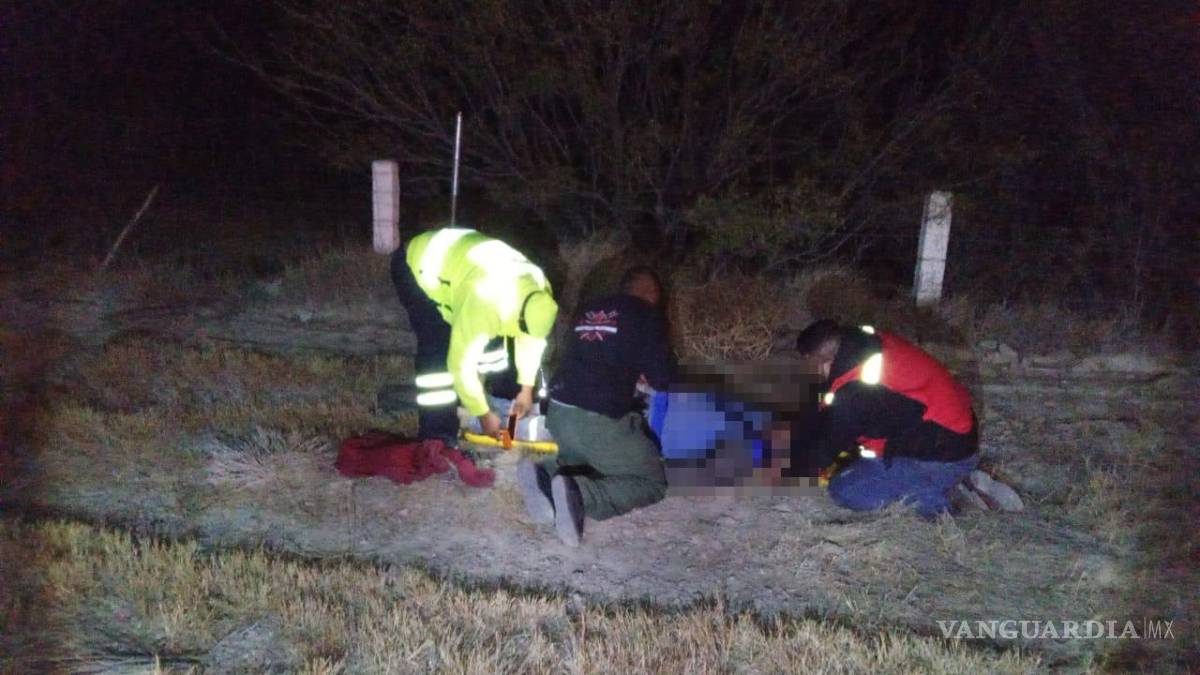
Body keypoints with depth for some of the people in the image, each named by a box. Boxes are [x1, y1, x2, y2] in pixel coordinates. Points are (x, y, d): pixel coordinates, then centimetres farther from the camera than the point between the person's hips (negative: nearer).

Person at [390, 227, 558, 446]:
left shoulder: (541, 291, -16)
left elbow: (532, 339, 2)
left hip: (454, 257, 8)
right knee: (439, 352, -19)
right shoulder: (484, 303, -40)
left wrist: (527, 388, 3)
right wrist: (483, 414, -20)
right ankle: (436, 436, -11)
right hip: (418, 266, -8)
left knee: (489, 336, 5)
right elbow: (461, 363, -31)